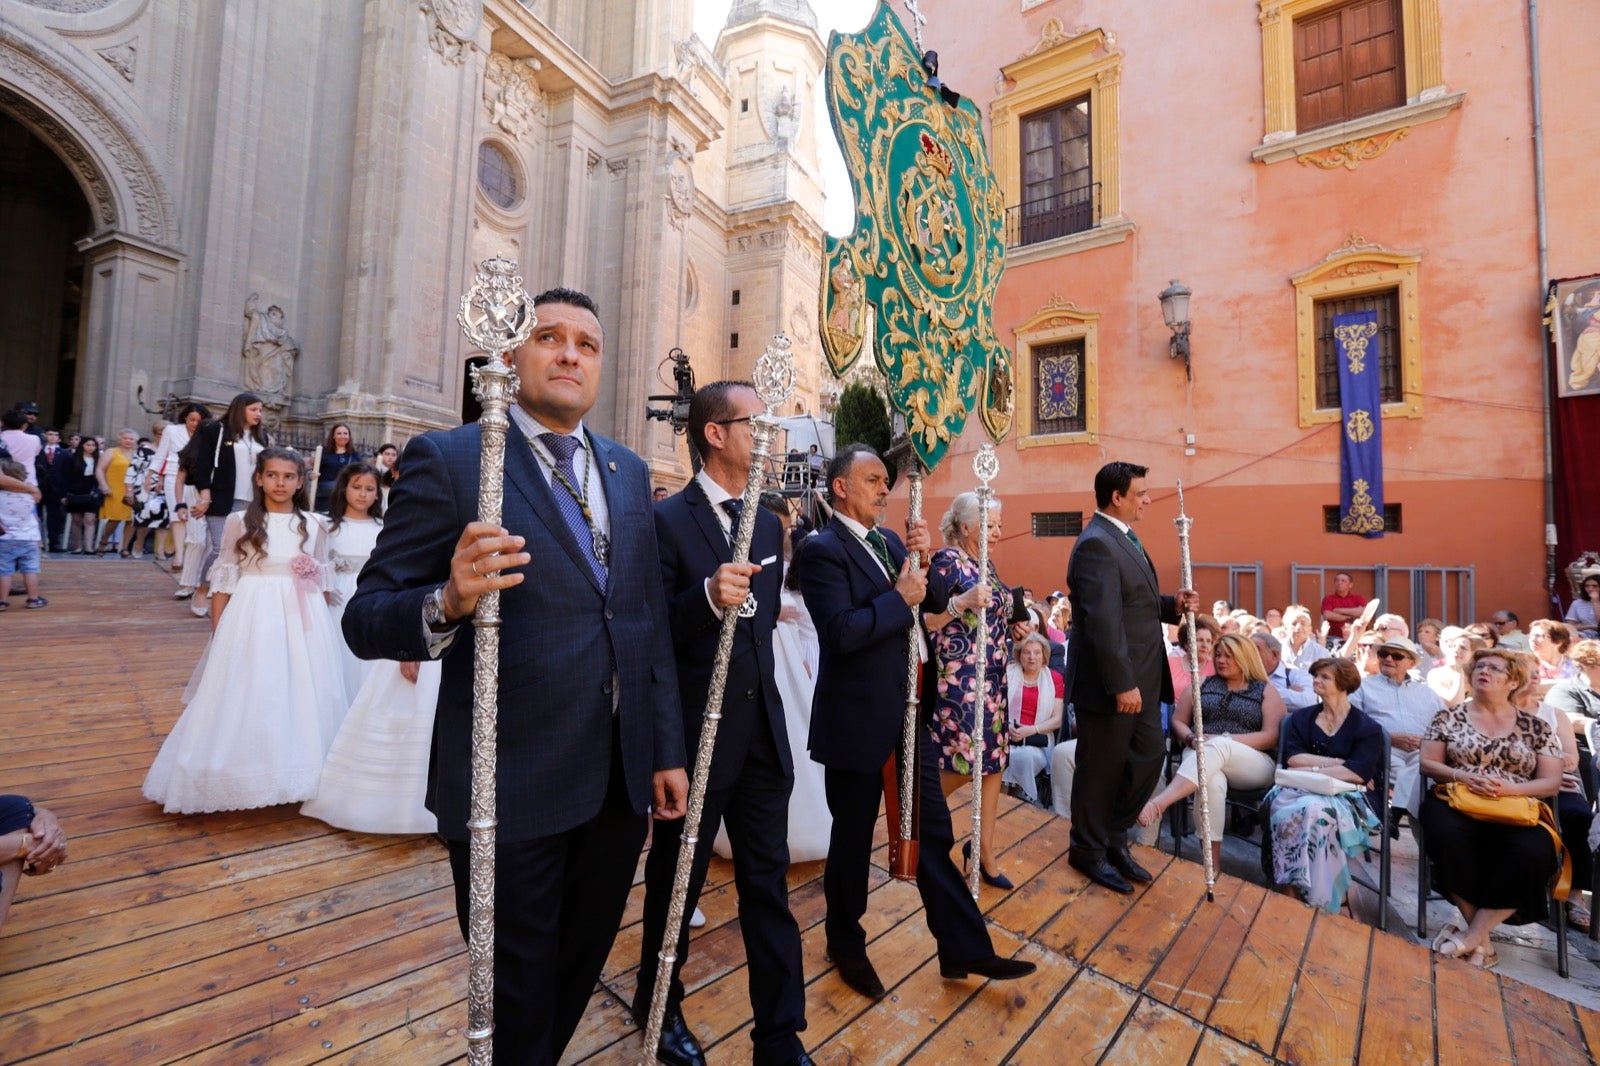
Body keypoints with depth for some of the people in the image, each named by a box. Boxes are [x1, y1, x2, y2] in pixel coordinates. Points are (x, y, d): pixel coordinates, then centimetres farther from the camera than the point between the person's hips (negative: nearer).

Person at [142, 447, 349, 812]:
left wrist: (324, 627, 5)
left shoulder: (313, 526, 5)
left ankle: (296, 774, 24)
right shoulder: (240, 522, 0)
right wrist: (218, 632, -2)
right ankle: (242, 778, 20)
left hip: (301, 622, 2)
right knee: (245, 699, 4)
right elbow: (224, 580, 1)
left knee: (301, 700, 8)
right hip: (250, 618, -2)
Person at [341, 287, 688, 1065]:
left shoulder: (630, 472, 7)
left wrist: (667, 751, 7)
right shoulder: (448, 459, -8)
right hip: (513, 788, -5)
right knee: (518, 997, 17)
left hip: (621, 782, 5)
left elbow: (651, 623, 8)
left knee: (578, 971, 25)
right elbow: (366, 618, -10)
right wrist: (449, 602, -32)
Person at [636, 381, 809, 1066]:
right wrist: (707, 596, -34)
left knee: (769, 886, 14)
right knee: (676, 880, 18)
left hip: (763, 733, 6)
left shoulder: (769, 524, 8)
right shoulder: (667, 520, -13)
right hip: (695, 736, -5)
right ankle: (659, 1005, 44)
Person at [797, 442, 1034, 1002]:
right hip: (856, 720, -7)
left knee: (933, 831, 15)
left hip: (907, 712, 7)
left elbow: (937, 601, 7)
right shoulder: (821, 549, -16)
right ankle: (846, 944, 37)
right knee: (853, 836, 13)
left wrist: (921, 560, -9)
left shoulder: (889, 540, 8)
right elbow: (842, 632, -26)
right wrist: (900, 598, -19)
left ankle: (963, 949, 30)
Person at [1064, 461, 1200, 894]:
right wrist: (1122, 684, -25)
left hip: (1140, 680, 10)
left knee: (1150, 756, 17)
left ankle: (1113, 837, 34)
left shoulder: (1123, 538, 13)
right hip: (1110, 683, -10)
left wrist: (1173, 604, 2)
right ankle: (1089, 851, 26)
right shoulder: (1096, 544, -20)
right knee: (1101, 769, 6)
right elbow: (1103, 621, -26)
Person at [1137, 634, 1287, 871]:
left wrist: (1225, 740, -14)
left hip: (1255, 765, -2)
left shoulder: (1267, 691, 12)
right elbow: (1178, 721, 17)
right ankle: (1212, 864, -36)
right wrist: (1193, 739, -6)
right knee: (1212, 781, -37)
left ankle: (1159, 804, -56)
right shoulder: (1203, 684, 19)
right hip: (1202, 755, 2)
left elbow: (1271, 737, -1)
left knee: (1218, 747, -38)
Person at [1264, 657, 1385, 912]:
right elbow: (1292, 758, 1)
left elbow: (1358, 774, -9)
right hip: (1304, 789, 3)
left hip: (1349, 797, -3)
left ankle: (1316, 898, -29)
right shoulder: (1301, 718, 17)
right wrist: (1339, 763, -6)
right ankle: (1292, 889, -29)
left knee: (1314, 810, -39)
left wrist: (1311, 769, -9)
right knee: (1281, 807, -35)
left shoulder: (1368, 728, 7)